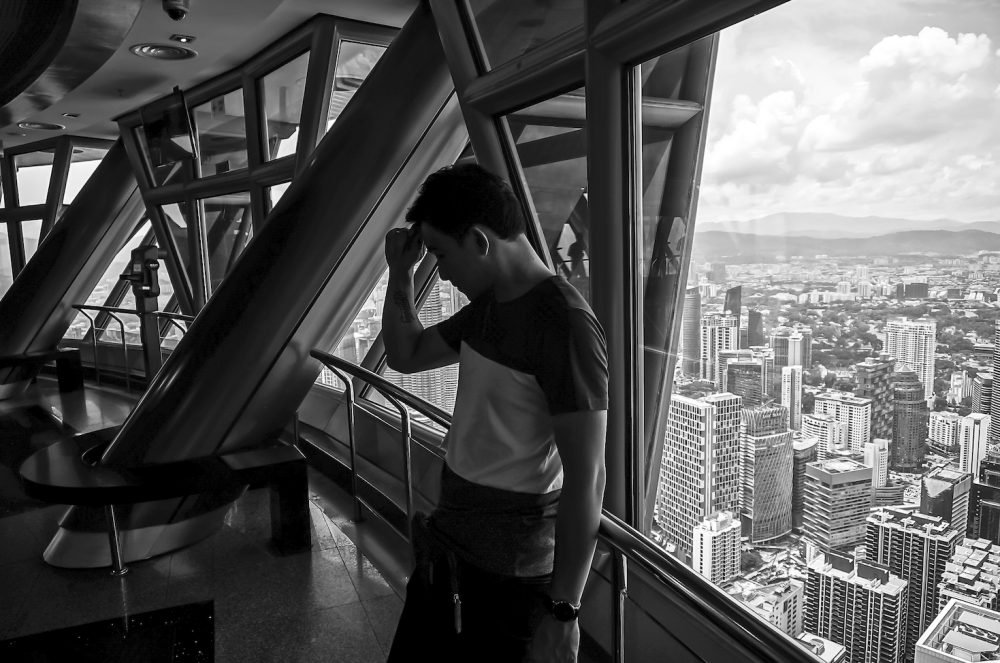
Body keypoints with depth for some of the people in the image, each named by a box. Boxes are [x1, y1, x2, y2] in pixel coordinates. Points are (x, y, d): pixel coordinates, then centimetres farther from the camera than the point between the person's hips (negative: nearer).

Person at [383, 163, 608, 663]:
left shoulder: (564, 325, -22)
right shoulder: (488, 305, 5)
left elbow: (584, 481, -23)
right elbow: (405, 355, 17)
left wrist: (562, 612, -19)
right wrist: (400, 271, 3)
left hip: (511, 581, -8)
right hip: (447, 549, 8)